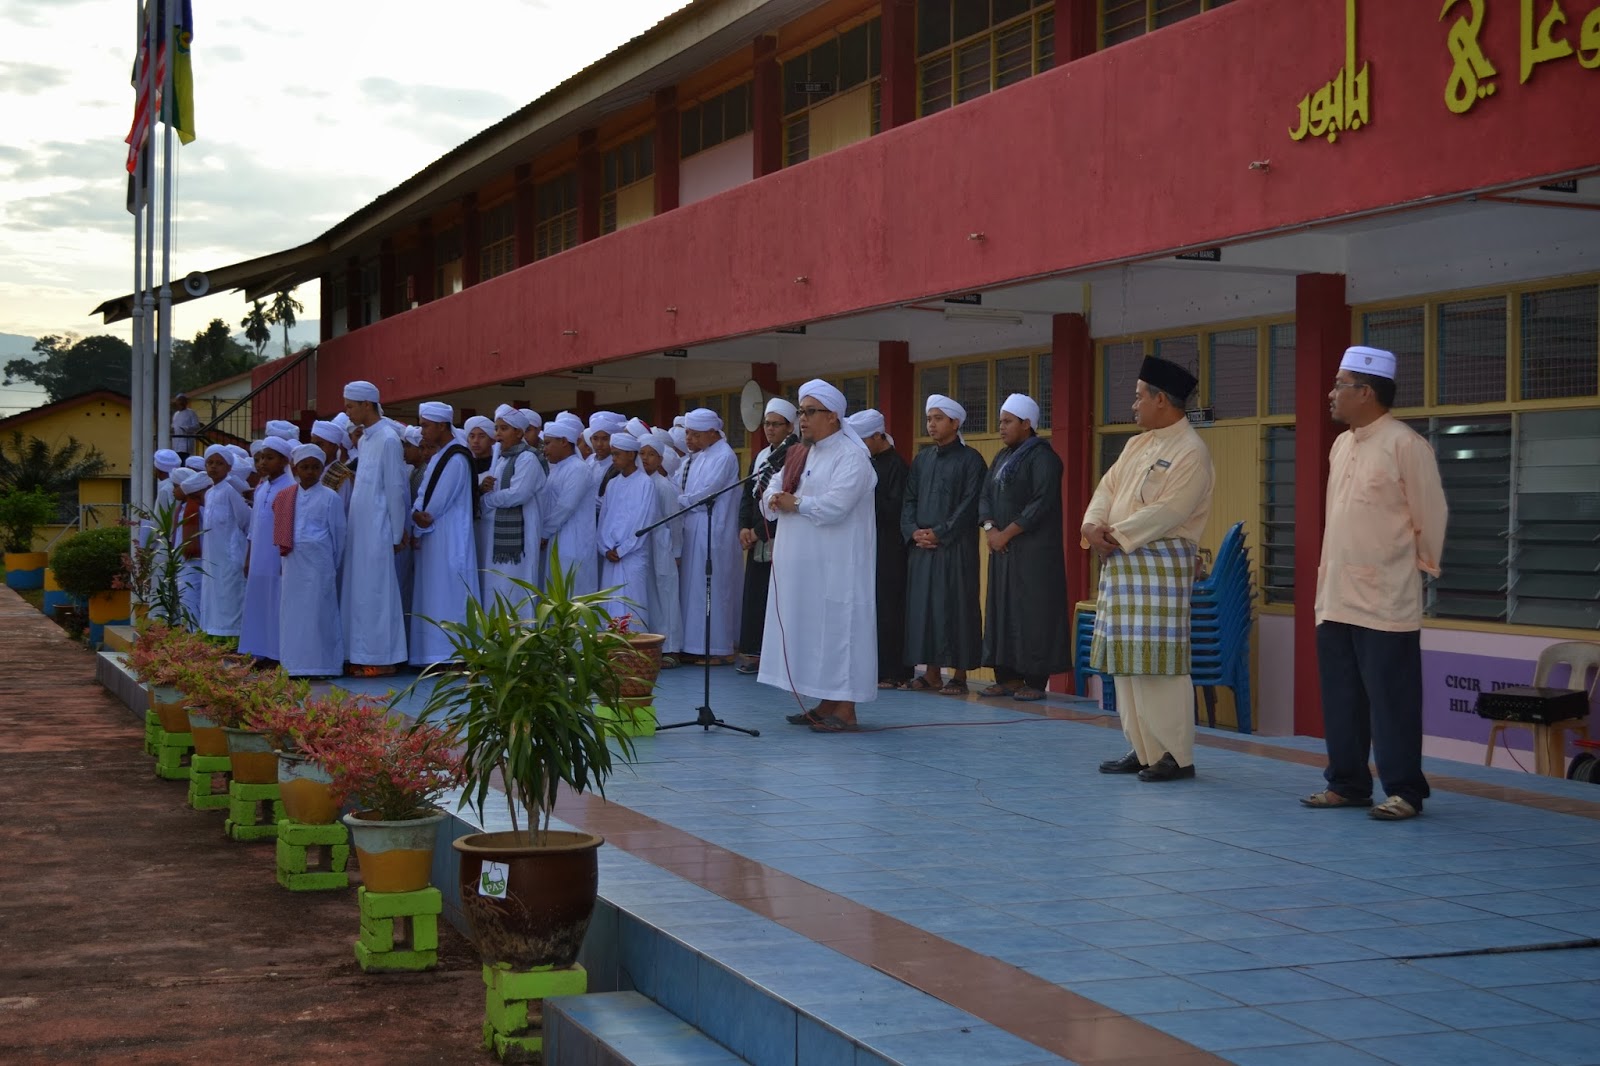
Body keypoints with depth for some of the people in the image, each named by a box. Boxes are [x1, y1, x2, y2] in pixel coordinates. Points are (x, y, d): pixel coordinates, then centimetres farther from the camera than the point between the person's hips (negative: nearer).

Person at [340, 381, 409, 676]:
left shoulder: (387, 440, -14)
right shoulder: (366, 439, 13)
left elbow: (395, 490, -14)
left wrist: (396, 535, -12)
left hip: (378, 533, -9)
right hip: (361, 532, 9)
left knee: (375, 593, -4)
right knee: (360, 593, 10)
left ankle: (382, 659, 2)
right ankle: (363, 657, 15)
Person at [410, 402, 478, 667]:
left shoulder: (455, 459, -14)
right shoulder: (439, 456, 16)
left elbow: (438, 502, -16)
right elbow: (423, 496, 12)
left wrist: (419, 527, -4)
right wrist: (417, 515, -7)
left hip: (448, 540, -10)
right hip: (431, 538, 10)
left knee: (447, 596, -9)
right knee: (432, 597, 8)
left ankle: (449, 655, -8)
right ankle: (435, 655, 10)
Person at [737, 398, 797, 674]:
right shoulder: (760, 457, 15)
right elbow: (748, 495, 16)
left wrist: (760, 530, -11)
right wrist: (744, 527, 0)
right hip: (757, 540, 7)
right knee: (755, 595, 7)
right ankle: (755, 653, 12)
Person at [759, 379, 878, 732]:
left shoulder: (850, 456, -11)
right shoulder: (803, 454, 17)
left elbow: (834, 505, -22)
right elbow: (772, 493, 16)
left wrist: (794, 503, -8)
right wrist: (775, 498, -8)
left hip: (836, 565, -9)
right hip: (803, 561, 9)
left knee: (837, 628, -7)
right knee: (810, 628, 9)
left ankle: (845, 711, -3)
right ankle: (826, 704, 16)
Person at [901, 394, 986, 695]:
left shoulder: (970, 459, -2)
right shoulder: (922, 459, 15)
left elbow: (969, 504, -9)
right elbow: (909, 499, 13)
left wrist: (939, 533, -14)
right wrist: (913, 531, -4)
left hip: (956, 546, -6)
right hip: (921, 546, 6)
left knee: (955, 607, -5)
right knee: (923, 606, 5)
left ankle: (959, 675, -1)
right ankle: (932, 673, 11)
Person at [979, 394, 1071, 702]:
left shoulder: (1042, 457, -8)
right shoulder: (1003, 457, 17)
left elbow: (1043, 503, -17)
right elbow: (986, 495, 13)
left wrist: (1007, 533, -15)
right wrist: (990, 528, -6)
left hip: (1034, 551, -8)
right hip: (1002, 549, 8)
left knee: (1032, 611, -7)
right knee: (1002, 610, 8)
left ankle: (1035, 681, -4)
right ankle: (1009, 677, 13)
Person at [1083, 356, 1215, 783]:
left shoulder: (1191, 452, -10)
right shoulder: (1138, 445, 18)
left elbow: (1166, 512, -17)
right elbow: (1107, 488, 13)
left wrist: (1116, 536, -14)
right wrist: (1093, 524, -6)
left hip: (1161, 566, -9)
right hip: (1123, 563, 9)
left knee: (1159, 665, -9)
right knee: (1127, 663, 10)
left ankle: (1177, 756, -3)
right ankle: (1143, 750, 17)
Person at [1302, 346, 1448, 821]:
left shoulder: (1404, 444, -12)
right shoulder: (1341, 446, 13)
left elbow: (1431, 515, -8)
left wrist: (1423, 566, 1)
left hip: (1385, 602, -8)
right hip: (1336, 598, 8)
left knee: (1391, 701, -2)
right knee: (1341, 700, 13)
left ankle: (1404, 792, 6)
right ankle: (1346, 783, 23)